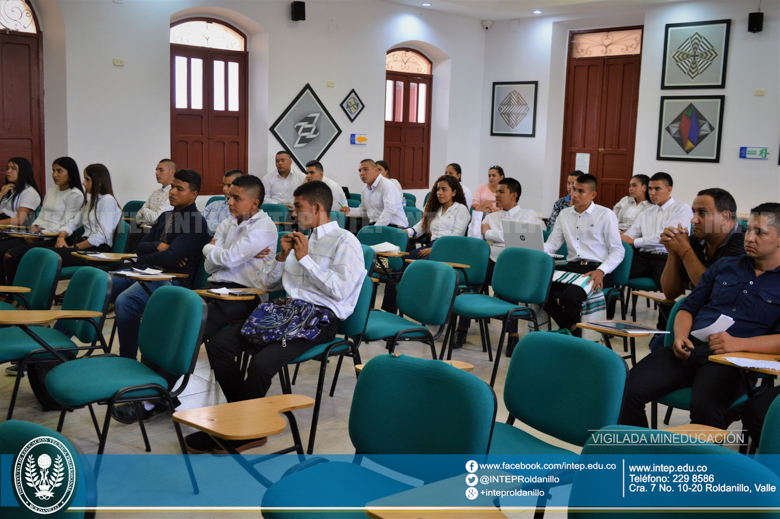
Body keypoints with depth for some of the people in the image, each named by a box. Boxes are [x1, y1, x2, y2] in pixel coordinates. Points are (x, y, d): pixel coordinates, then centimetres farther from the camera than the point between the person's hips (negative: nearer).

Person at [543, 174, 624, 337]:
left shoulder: (606, 215, 4)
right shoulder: (564, 214, 20)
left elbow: (618, 251, 0)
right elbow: (551, 244, 15)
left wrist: (601, 271, -18)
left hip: (596, 270, -5)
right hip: (571, 267, 5)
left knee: (569, 295, -34)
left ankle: (574, 330, 1)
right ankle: (571, 329, -5)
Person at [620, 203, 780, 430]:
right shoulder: (725, 265, 22)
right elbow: (689, 307, 21)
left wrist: (738, 343, -19)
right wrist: (680, 335, 1)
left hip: (731, 361, -4)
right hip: (690, 349, 4)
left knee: (704, 407, -37)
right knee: (630, 389, -21)